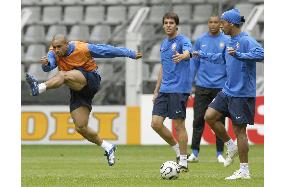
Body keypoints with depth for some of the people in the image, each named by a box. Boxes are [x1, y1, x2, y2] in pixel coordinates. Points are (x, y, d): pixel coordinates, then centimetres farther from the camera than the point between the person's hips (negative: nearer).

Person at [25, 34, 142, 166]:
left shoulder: (83, 49, -13)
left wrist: (131, 54, 3)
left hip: (91, 79, -6)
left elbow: (107, 50, -4)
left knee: (63, 75, -34)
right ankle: (108, 148, 13)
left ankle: (39, 88, -55)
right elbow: (49, 65, -23)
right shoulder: (54, 53, -3)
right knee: (81, 128, -3)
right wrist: (46, 64, -49)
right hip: (77, 90, 6)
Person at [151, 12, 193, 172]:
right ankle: (178, 151, 17)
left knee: (179, 124, -4)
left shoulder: (183, 40, -7)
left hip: (179, 89, -7)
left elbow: (188, 52, -31)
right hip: (164, 90, 7)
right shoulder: (164, 44, 16)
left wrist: (182, 56, -55)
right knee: (156, 123, -1)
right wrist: (156, 90, 23)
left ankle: (183, 162, 6)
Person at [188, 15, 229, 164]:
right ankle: (194, 153, 3)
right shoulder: (200, 40, 6)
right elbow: (194, 62, 10)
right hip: (202, 85, 1)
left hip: (220, 86, -1)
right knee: (198, 119, -1)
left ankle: (220, 154, 9)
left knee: (219, 120, 3)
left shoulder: (227, 41, 0)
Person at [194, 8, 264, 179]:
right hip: (228, 91, 9)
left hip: (242, 93, -9)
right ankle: (231, 146, 17)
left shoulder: (246, 41, -16)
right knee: (210, 116, 2)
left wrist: (239, 54, -36)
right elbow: (222, 56, 33)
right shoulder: (229, 42, 12)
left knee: (239, 129, -4)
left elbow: (260, 54, -33)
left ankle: (244, 171, 4)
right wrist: (202, 55, 36)